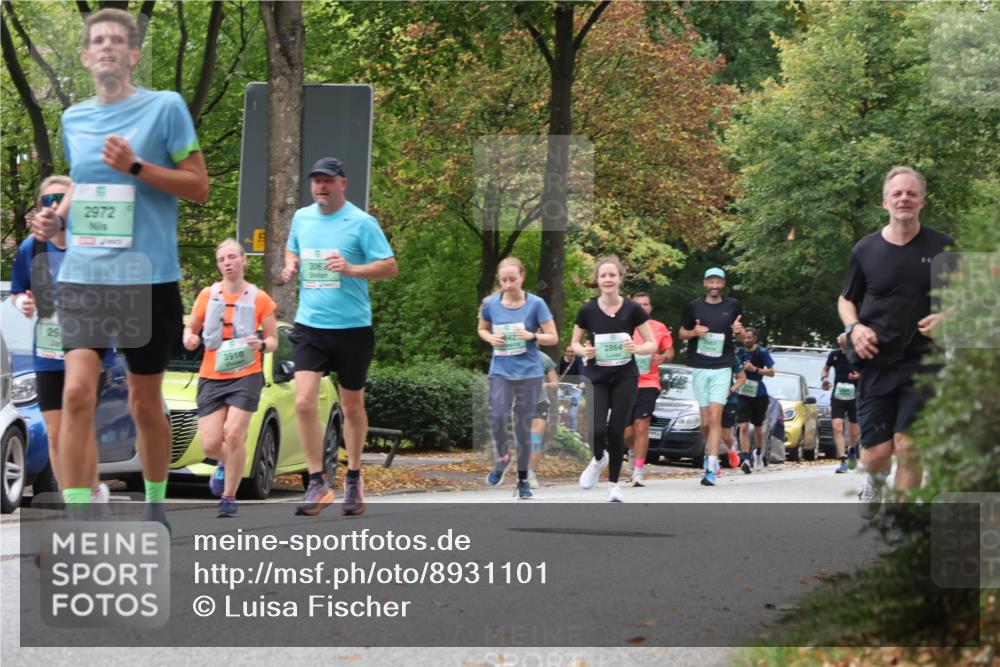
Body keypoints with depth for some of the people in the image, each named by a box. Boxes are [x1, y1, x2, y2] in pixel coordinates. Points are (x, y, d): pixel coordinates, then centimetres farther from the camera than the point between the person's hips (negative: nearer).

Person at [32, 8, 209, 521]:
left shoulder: (165, 107, -3)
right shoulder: (73, 119, 11)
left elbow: (198, 187, -4)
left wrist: (136, 166, -16)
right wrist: (57, 217, 5)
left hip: (147, 277, -3)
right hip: (83, 274, 3)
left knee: (145, 404, 8)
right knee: (77, 393, -13)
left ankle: (155, 504, 29)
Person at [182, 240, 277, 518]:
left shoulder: (259, 299, 1)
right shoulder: (208, 295, 6)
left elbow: (273, 340, 7)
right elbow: (190, 328, 14)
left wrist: (262, 344, -15)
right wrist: (189, 338, -9)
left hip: (246, 374, -2)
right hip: (211, 377, 2)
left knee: (234, 435, -16)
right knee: (210, 444, -5)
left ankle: (229, 497, -1)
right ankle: (226, 464, 32)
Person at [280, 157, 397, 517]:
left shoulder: (361, 222, -7)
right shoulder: (301, 218, 8)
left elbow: (390, 266, -9)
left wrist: (351, 269, -24)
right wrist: (290, 267, 3)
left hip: (352, 328, -3)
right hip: (309, 325, 3)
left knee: (352, 406, 10)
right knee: (304, 402, -13)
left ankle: (354, 478, 28)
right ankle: (318, 482, -4)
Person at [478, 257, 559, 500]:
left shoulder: (535, 304, -6)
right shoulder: (491, 303, 0)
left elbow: (553, 337, -2)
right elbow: (482, 329, 18)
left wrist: (532, 336, -20)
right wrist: (490, 338, -4)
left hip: (529, 372, -1)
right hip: (501, 372, 1)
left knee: (523, 426, 2)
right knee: (497, 415, -22)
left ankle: (523, 480, 16)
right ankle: (501, 458, 6)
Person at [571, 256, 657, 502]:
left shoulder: (632, 309, -6)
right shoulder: (587, 310, -4)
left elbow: (652, 343, 0)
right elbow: (575, 343, 8)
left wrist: (637, 348, -21)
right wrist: (584, 351, -14)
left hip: (625, 378, 0)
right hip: (596, 378, 0)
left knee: (616, 431, 0)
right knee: (596, 430, -13)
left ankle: (614, 484, 16)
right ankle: (598, 459, 23)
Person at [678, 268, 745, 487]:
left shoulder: (733, 306, 6)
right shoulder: (694, 306, 5)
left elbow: (740, 337, 14)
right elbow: (681, 333, 14)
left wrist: (738, 331, -9)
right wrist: (693, 332, -8)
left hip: (722, 368, -1)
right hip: (699, 368, 1)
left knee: (715, 418, -13)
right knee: (705, 422, 3)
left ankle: (711, 469, -17)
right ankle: (712, 454, 30)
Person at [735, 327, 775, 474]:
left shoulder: (762, 353, -2)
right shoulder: (738, 353, 5)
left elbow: (771, 372, -4)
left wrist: (755, 369, -16)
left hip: (759, 394, 0)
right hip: (743, 394, 0)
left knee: (758, 427, 15)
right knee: (744, 427, -14)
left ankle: (758, 452, 41)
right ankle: (745, 459, -21)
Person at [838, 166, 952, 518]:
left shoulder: (942, 247, 0)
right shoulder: (866, 250, 3)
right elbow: (846, 300, 16)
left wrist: (945, 317, -12)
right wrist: (854, 328, -5)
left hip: (923, 361, -1)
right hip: (876, 362, 1)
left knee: (907, 446, -12)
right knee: (875, 455, -2)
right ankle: (876, 479, 37)